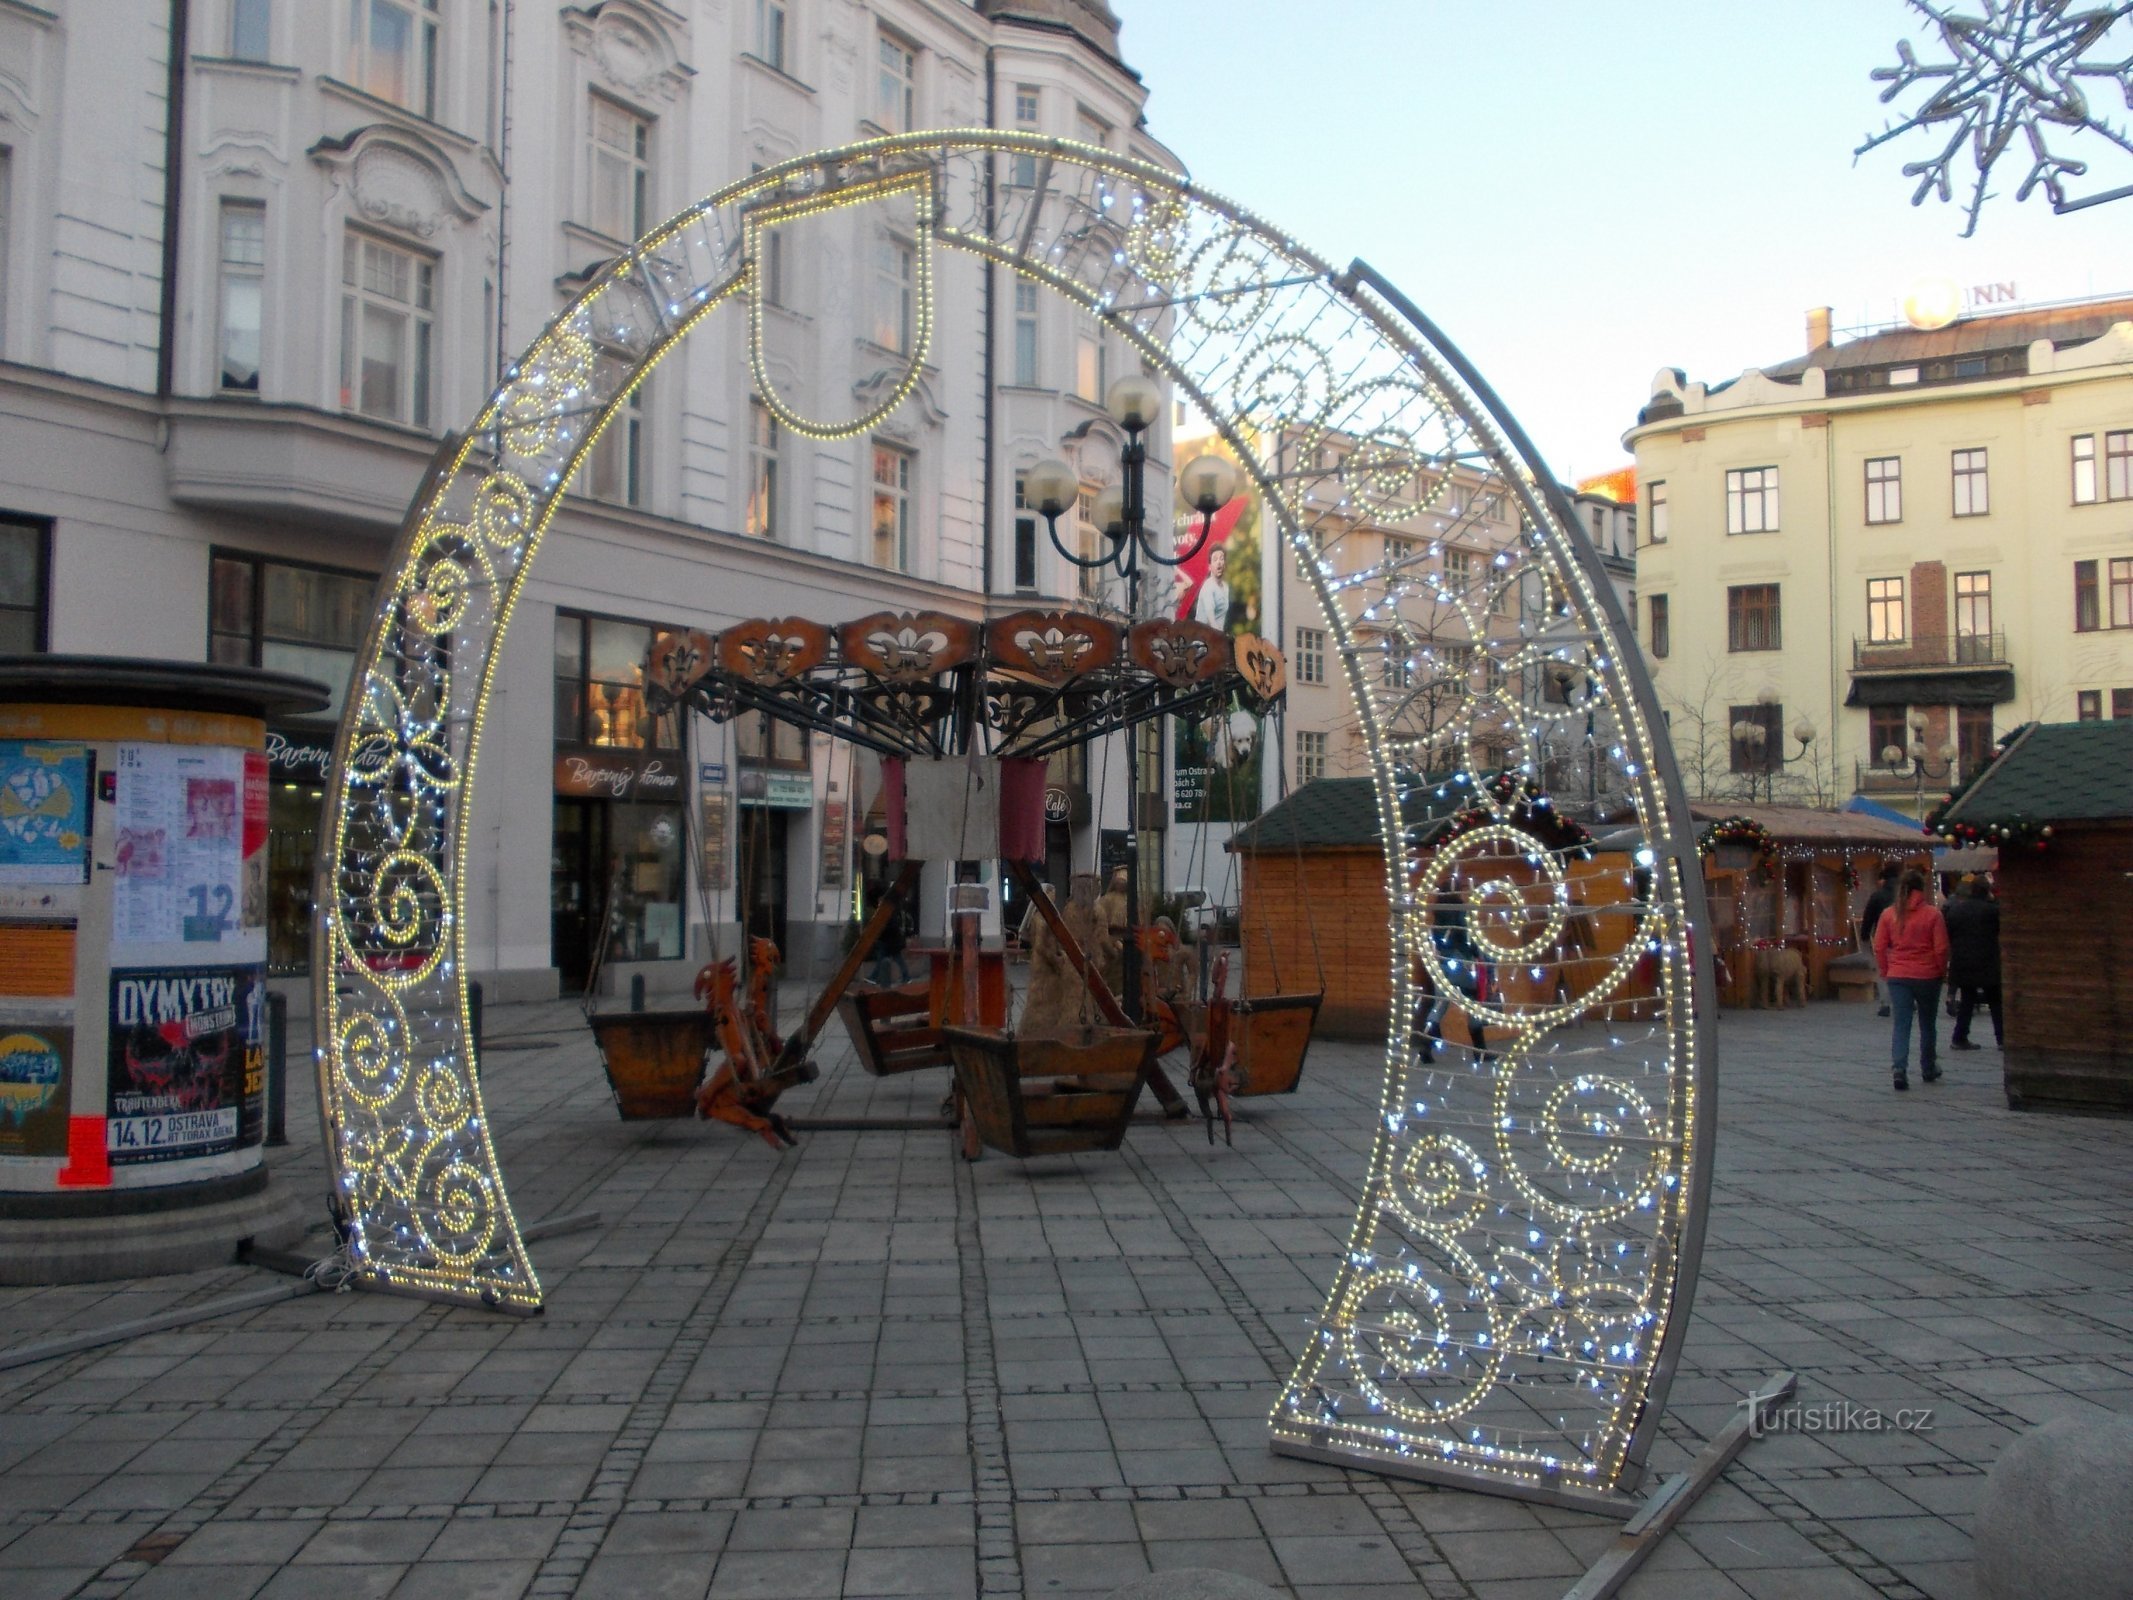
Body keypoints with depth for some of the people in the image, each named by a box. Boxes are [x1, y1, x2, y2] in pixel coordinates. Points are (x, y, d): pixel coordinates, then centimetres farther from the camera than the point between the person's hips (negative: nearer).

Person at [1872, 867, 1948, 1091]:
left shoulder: (1889, 914, -1)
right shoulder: (1932, 913, -7)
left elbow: (1879, 948, 1)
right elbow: (1941, 948, -7)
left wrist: (1886, 971, 12)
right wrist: (1941, 971, 7)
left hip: (1897, 977, 1)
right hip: (1927, 976, -1)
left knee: (1901, 1025, 0)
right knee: (1927, 1024, 15)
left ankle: (1900, 1069, -18)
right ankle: (1928, 1070, 28)